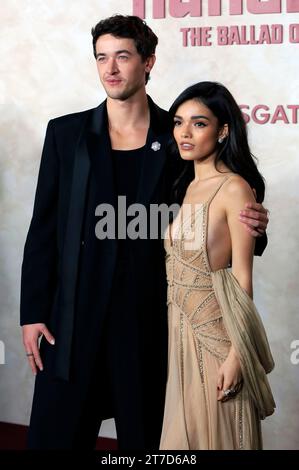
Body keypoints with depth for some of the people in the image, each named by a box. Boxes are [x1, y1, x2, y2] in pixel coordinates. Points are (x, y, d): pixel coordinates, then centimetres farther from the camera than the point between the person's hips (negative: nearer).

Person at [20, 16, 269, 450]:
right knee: (55, 434, 4)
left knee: (143, 435, 9)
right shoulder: (66, 134, 4)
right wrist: (33, 313, -1)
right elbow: (44, 230, 4)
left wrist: (250, 228, -13)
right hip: (74, 316, 1)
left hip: (147, 318, 0)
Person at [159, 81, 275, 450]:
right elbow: (178, 265, 10)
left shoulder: (235, 188, -13)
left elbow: (241, 278, -15)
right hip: (181, 325, 7)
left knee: (218, 434, 5)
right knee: (185, 430, 15)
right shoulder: (186, 186, 9)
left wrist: (236, 354, -17)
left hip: (216, 327, -7)